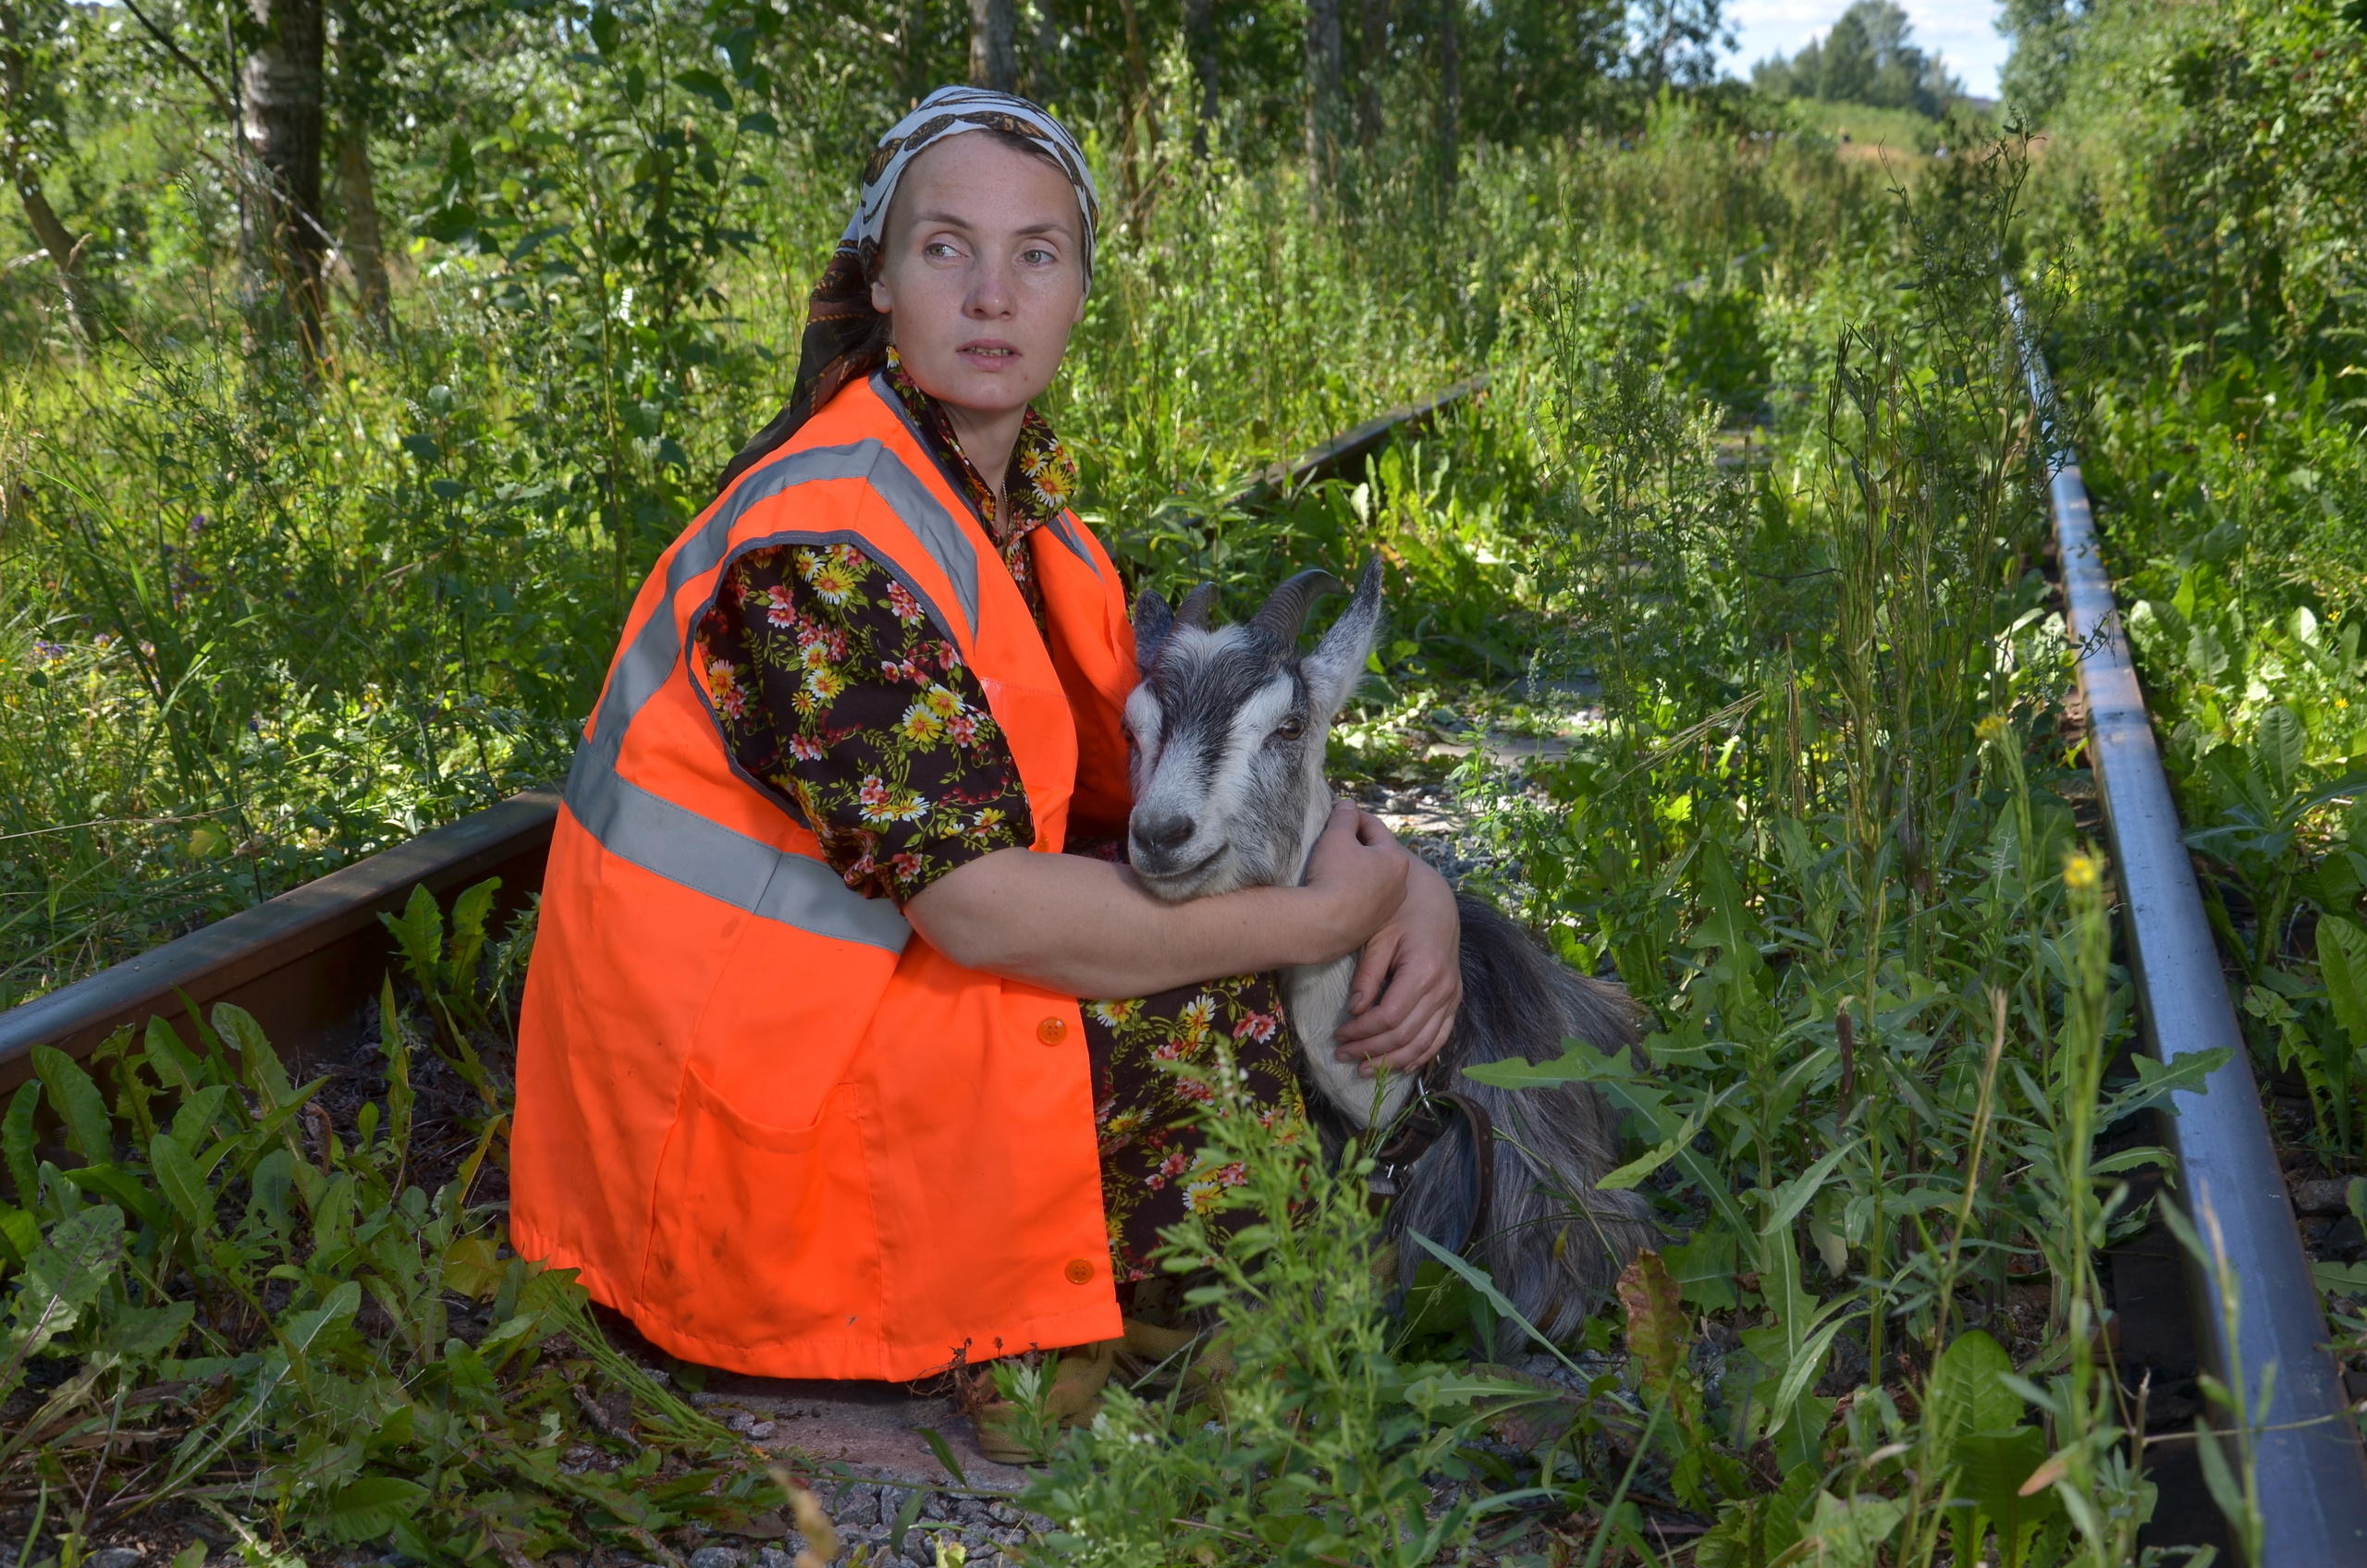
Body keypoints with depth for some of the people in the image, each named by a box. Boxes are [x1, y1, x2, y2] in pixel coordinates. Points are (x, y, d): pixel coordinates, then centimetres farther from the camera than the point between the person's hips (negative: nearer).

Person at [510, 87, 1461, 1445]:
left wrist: (1407, 877, -10)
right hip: (738, 1102, -9)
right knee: (1198, 1021, -17)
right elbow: (981, 906, -27)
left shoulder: (1020, 484, 5)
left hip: (871, 973, 9)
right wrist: (1323, 920, -20)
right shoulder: (825, 549, -24)